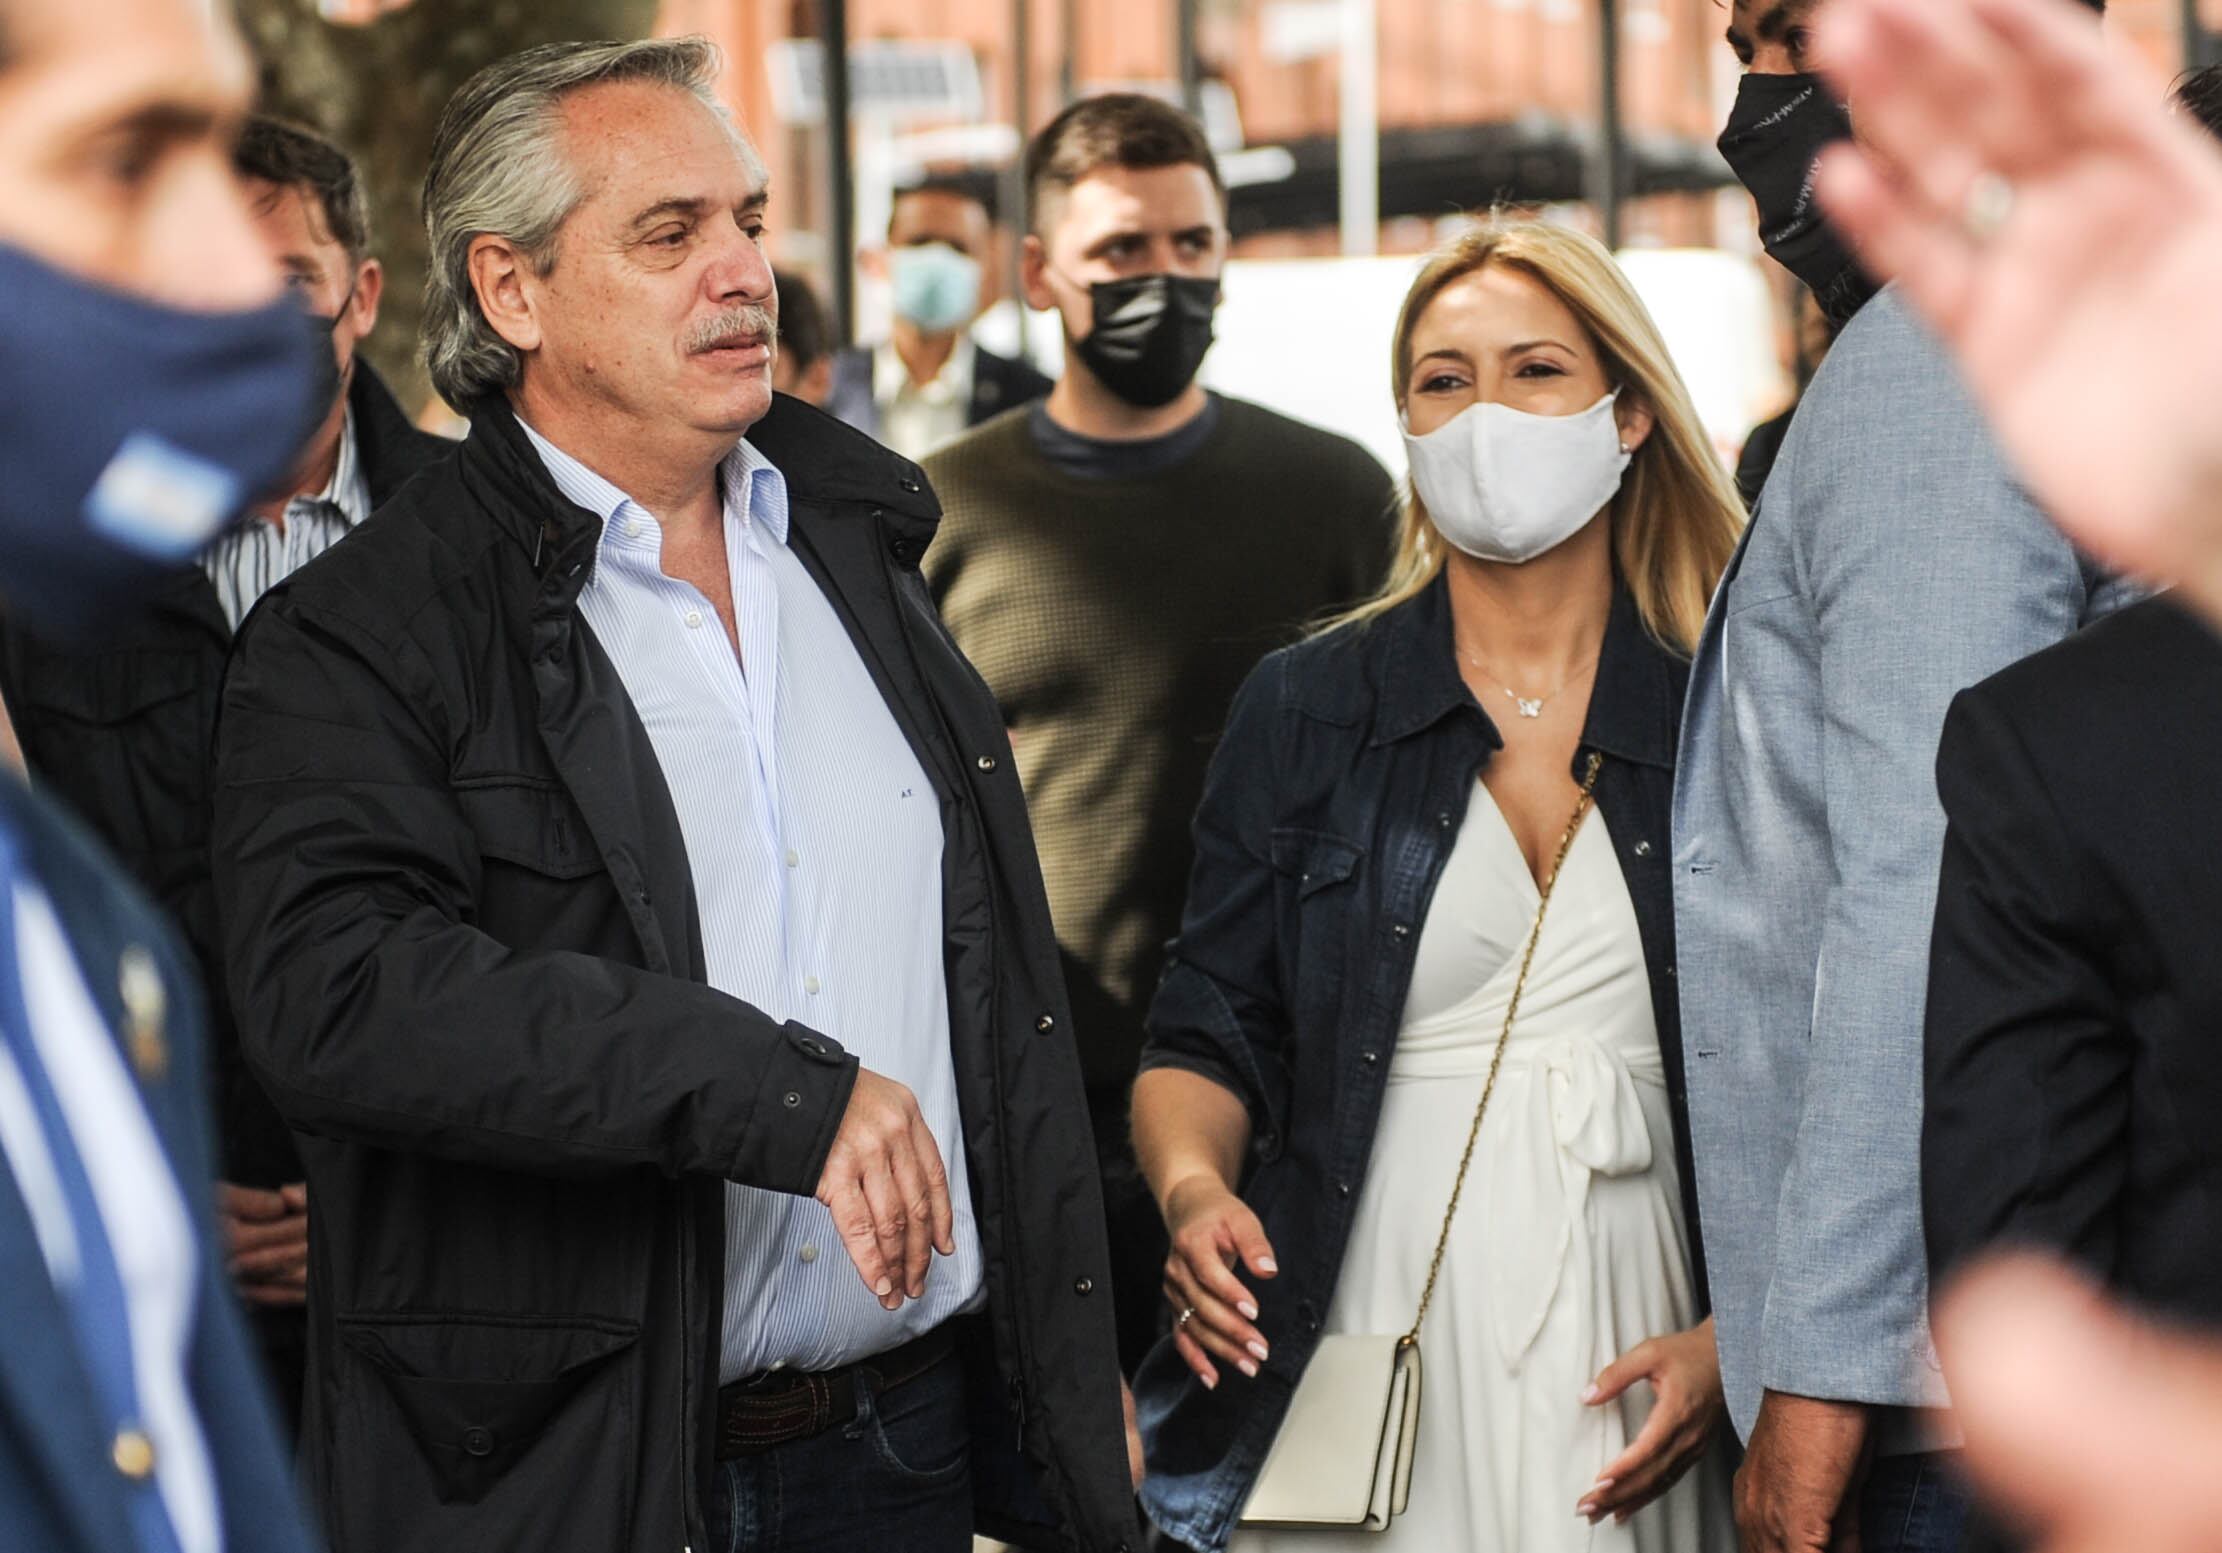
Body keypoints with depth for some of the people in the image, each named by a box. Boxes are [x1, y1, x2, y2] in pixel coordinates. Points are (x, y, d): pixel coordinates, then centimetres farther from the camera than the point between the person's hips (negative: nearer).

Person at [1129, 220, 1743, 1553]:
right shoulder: (1305, 711, 6)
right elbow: (1210, 1036, 5)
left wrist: (1733, 1340, -9)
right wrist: (1193, 1186, -15)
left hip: (1630, 1378, 0)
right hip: (1364, 1351, 0)